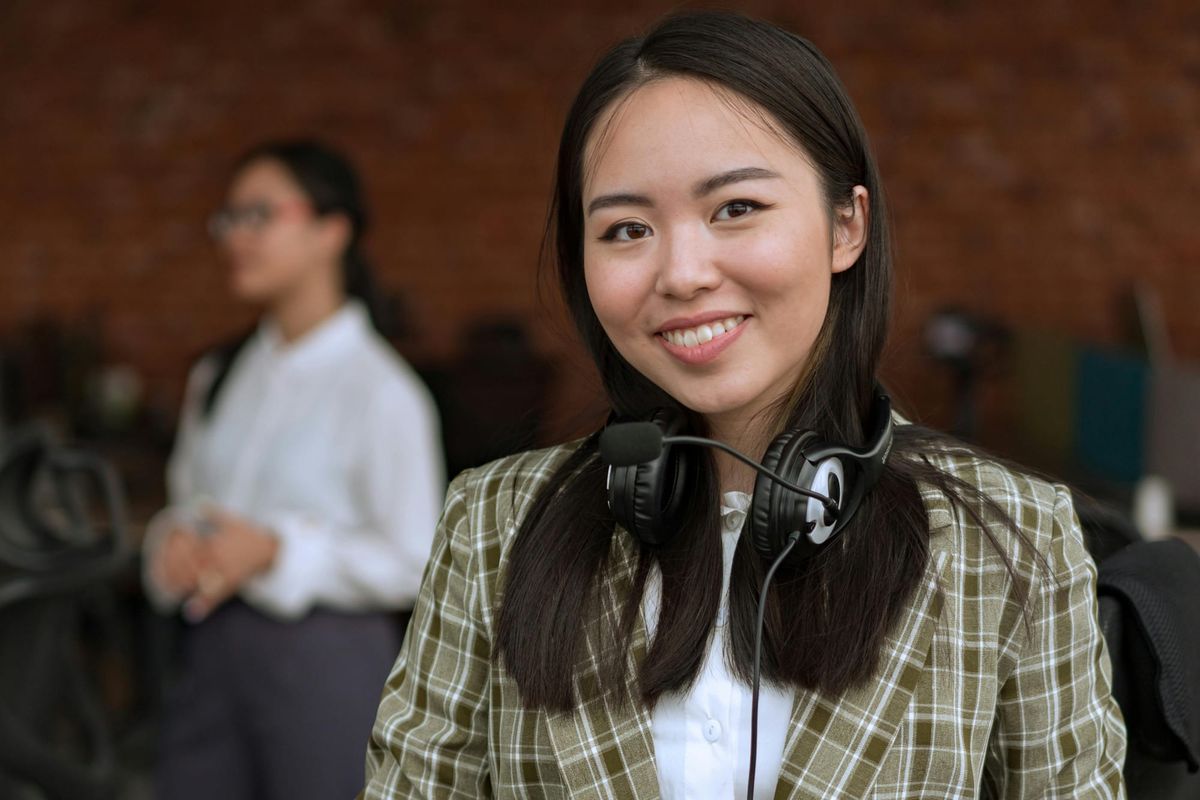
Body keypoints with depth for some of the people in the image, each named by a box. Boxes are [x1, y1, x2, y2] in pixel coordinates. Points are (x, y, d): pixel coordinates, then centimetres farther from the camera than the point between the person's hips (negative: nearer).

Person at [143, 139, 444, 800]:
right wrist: (172, 544, -4)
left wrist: (277, 553, -19)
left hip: (327, 653, -6)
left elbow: (413, 563, -10)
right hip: (213, 649, 6)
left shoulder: (381, 391, -9)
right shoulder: (217, 375, 12)